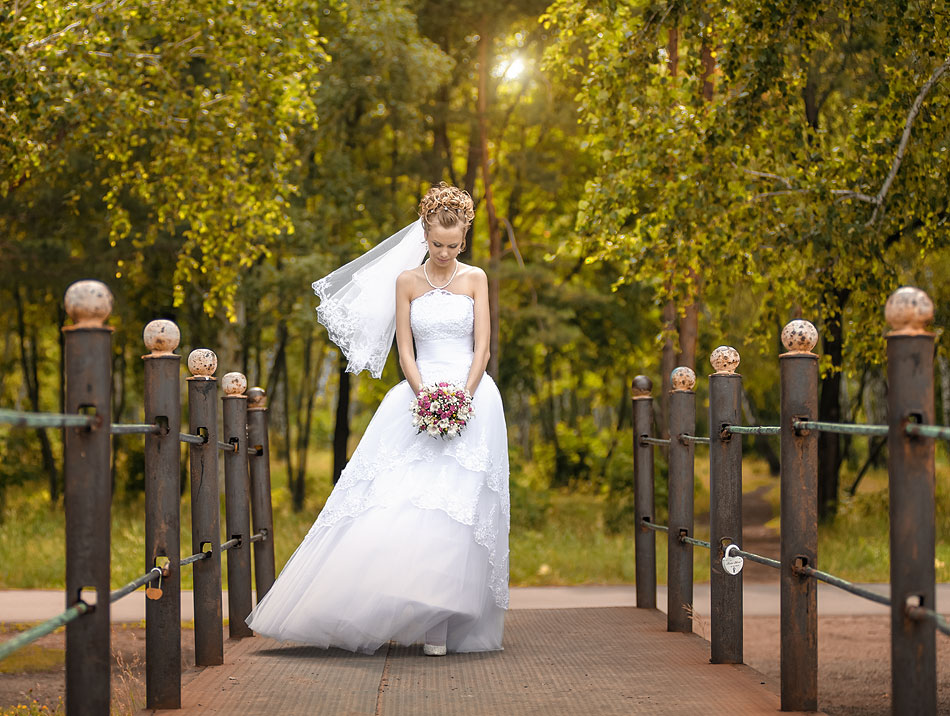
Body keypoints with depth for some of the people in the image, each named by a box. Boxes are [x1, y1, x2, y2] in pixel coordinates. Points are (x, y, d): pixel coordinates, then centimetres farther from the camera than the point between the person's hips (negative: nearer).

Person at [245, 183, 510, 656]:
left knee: (456, 506, -7)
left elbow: (482, 348, 0)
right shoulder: (406, 281, 7)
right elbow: (405, 351, 3)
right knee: (400, 502, -10)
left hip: (472, 397, -1)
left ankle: (441, 622, -4)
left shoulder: (475, 279, 6)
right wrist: (427, 397, -13)